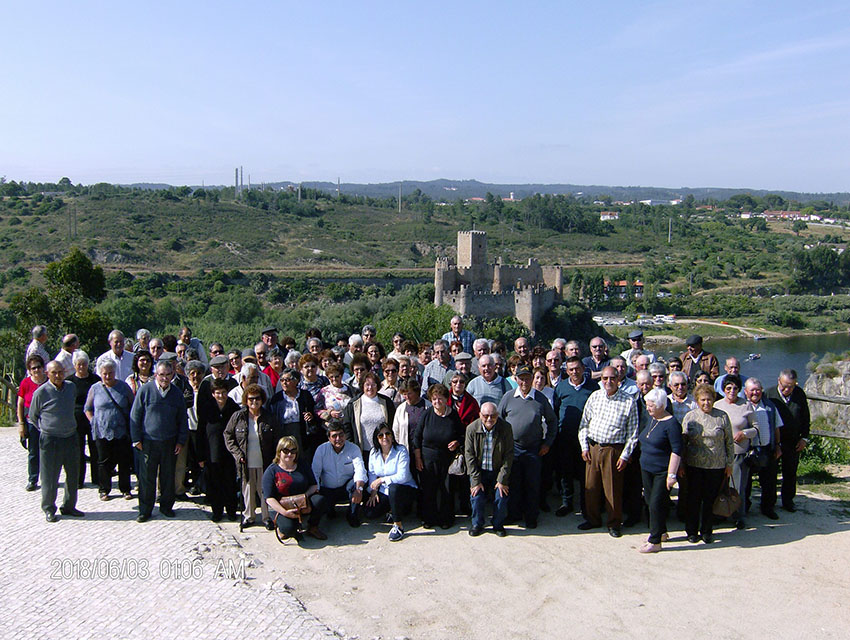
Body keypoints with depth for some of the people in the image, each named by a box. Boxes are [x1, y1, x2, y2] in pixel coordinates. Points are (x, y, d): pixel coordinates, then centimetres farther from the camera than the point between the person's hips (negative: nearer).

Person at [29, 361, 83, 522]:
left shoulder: (72, 388, 5)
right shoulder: (41, 392, -9)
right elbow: (33, 416, 4)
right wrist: (45, 430, 5)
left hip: (70, 437, 4)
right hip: (50, 440, -4)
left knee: (73, 474, 10)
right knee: (49, 477, 3)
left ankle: (69, 506, 24)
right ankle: (49, 509, 19)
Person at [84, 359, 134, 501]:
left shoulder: (123, 387, 3)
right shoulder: (95, 388, 3)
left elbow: (133, 406, 10)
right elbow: (87, 408, 12)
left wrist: (130, 423, 1)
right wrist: (94, 422, 0)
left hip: (122, 432, 0)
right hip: (102, 432, 0)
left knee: (124, 462, 4)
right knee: (104, 462, 8)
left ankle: (125, 489, 16)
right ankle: (104, 489, 21)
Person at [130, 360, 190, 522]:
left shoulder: (177, 393, 5)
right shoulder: (145, 390, -3)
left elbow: (183, 420, 13)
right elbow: (135, 416, 1)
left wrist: (181, 441, 7)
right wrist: (137, 440, -2)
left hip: (170, 442, 2)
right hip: (149, 442, -2)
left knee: (168, 476, 9)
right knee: (147, 478, 1)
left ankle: (166, 506, 24)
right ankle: (145, 510, 13)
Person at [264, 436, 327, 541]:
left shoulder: (303, 466, 8)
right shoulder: (271, 471, -5)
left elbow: (314, 485, 9)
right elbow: (269, 498, -11)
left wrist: (306, 495, -14)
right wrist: (284, 512, -25)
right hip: (282, 508, -4)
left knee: (320, 500, -26)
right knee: (288, 527, -33)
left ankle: (312, 528, -2)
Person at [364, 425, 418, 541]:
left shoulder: (401, 450, -15)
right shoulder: (374, 452, 1)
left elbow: (402, 477, -25)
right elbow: (372, 474, 10)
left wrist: (381, 480, -20)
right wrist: (373, 491, -4)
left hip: (405, 489, -5)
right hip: (383, 491, 5)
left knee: (393, 488, -39)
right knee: (369, 512, -17)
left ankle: (398, 526, -23)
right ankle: (392, 509, 16)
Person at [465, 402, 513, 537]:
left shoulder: (506, 428, -12)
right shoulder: (471, 428, -12)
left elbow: (508, 455, -8)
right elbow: (469, 455, -8)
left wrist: (502, 480, -11)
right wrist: (476, 480, -12)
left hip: (498, 470, 0)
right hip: (479, 470, 0)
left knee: (501, 497, -12)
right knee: (476, 497, -13)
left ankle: (498, 525, 15)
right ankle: (477, 525, 13)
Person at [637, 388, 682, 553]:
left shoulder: (671, 423, -16)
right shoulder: (651, 418, 9)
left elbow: (676, 451, -18)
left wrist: (672, 474, -20)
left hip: (662, 471, -8)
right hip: (646, 468, 8)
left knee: (656, 504, -5)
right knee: (650, 501, 15)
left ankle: (655, 541, 3)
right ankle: (661, 532, 32)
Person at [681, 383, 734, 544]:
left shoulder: (722, 416, 1)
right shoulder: (690, 417, 3)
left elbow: (729, 442, 6)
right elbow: (683, 442, 6)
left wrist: (729, 464, 3)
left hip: (716, 466, 0)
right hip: (694, 465, 0)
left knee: (710, 499, 6)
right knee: (693, 498, 5)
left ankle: (707, 531, 20)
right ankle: (692, 531, 17)